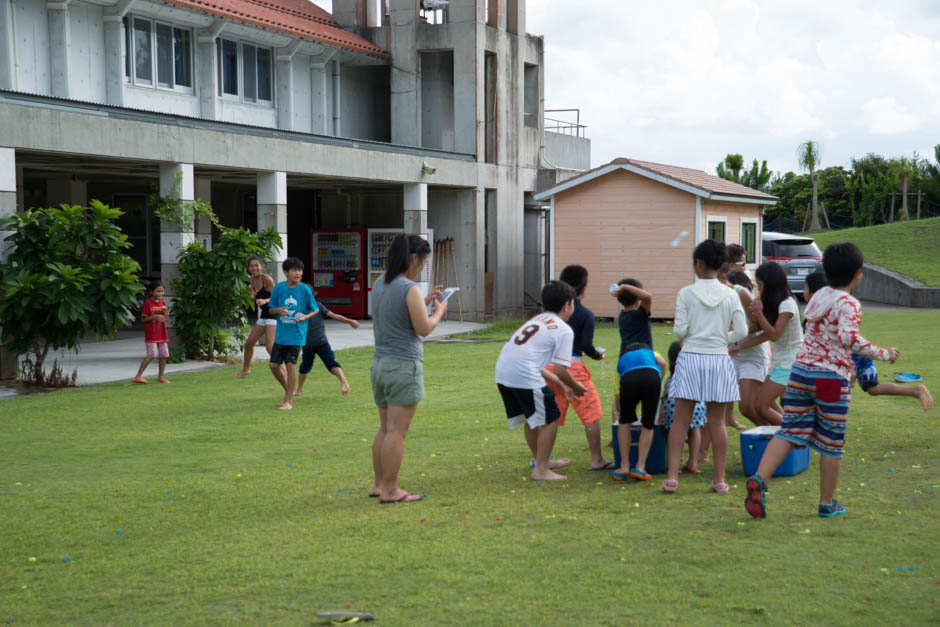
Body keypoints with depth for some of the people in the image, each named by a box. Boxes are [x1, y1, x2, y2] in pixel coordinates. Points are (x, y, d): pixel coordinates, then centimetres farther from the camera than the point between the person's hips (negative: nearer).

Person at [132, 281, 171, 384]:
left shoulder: (163, 303, 10)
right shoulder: (147, 303, -8)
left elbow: (166, 318, 11)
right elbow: (143, 319, -9)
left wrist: (165, 312, -10)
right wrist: (154, 317, -23)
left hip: (162, 334, 6)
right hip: (151, 334, -6)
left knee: (164, 355, 5)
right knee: (151, 355, -14)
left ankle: (160, 377, 16)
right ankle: (138, 376, -9)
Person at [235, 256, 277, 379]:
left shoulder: (267, 279, -16)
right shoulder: (253, 279, 7)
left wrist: (265, 300, -33)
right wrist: (252, 296, -6)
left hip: (273, 315, -8)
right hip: (263, 316, 8)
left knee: (270, 346, -20)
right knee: (249, 342, 14)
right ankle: (245, 369, 34)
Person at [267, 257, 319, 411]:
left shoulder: (305, 289, -7)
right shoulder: (279, 287, -1)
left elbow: (315, 310, 2)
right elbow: (271, 308, 7)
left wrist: (305, 317, -17)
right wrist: (278, 310, -15)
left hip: (296, 334, -4)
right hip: (280, 333, 4)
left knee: (291, 364, -7)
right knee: (274, 364, 5)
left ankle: (288, 401, 3)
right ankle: (289, 391, 27)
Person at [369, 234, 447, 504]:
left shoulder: (379, 284, 9)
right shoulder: (409, 289, -15)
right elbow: (424, 328, -14)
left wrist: (425, 301, 18)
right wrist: (439, 312, 4)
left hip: (380, 364, 8)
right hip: (404, 366, -8)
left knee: (385, 428, 16)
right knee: (397, 431, -3)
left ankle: (379, 485, 21)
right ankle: (390, 490, 1)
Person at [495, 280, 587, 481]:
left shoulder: (535, 320, 27)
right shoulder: (564, 330, 1)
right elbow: (560, 370, -6)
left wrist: (562, 385, 32)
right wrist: (576, 387, 13)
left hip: (502, 372, 9)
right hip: (524, 375, -9)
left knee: (532, 418, 25)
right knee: (550, 419, 6)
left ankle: (541, 460, 41)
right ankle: (541, 470, 8)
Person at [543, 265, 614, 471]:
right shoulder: (586, 315, -6)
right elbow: (586, 345, -13)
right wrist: (597, 354, 8)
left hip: (549, 365, 5)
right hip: (573, 366, -5)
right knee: (591, 413, 6)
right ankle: (597, 460, 8)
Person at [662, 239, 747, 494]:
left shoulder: (686, 293, -3)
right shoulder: (730, 296, 2)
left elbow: (680, 330, -6)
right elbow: (741, 332, -1)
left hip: (690, 358, -1)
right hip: (718, 359, 1)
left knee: (681, 420, 4)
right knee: (717, 423, 8)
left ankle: (672, 476, 0)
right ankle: (719, 480, 11)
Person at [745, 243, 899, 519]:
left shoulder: (819, 296, 12)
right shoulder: (849, 304, -12)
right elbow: (848, 337, -29)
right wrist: (883, 354, -21)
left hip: (801, 370, 6)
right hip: (831, 377, -6)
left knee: (789, 431, 4)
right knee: (831, 442, 7)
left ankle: (759, 478, -17)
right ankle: (827, 503, 17)